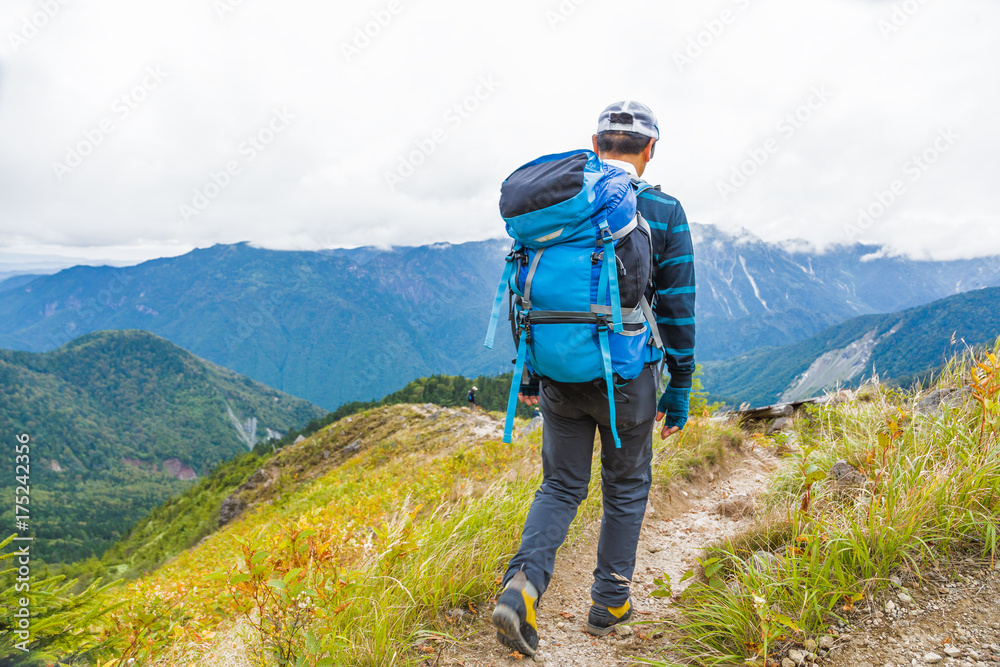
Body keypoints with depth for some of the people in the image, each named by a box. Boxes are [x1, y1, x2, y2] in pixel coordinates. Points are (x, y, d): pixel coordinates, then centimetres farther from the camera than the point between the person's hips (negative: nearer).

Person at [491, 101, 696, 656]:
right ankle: (610, 602, 28)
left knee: (562, 486, 15)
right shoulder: (664, 210, -5)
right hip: (627, 378, -2)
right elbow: (678, 309, -6)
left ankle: (524, 582, -6)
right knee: (627, 487, 17)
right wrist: (680, 389, 3)